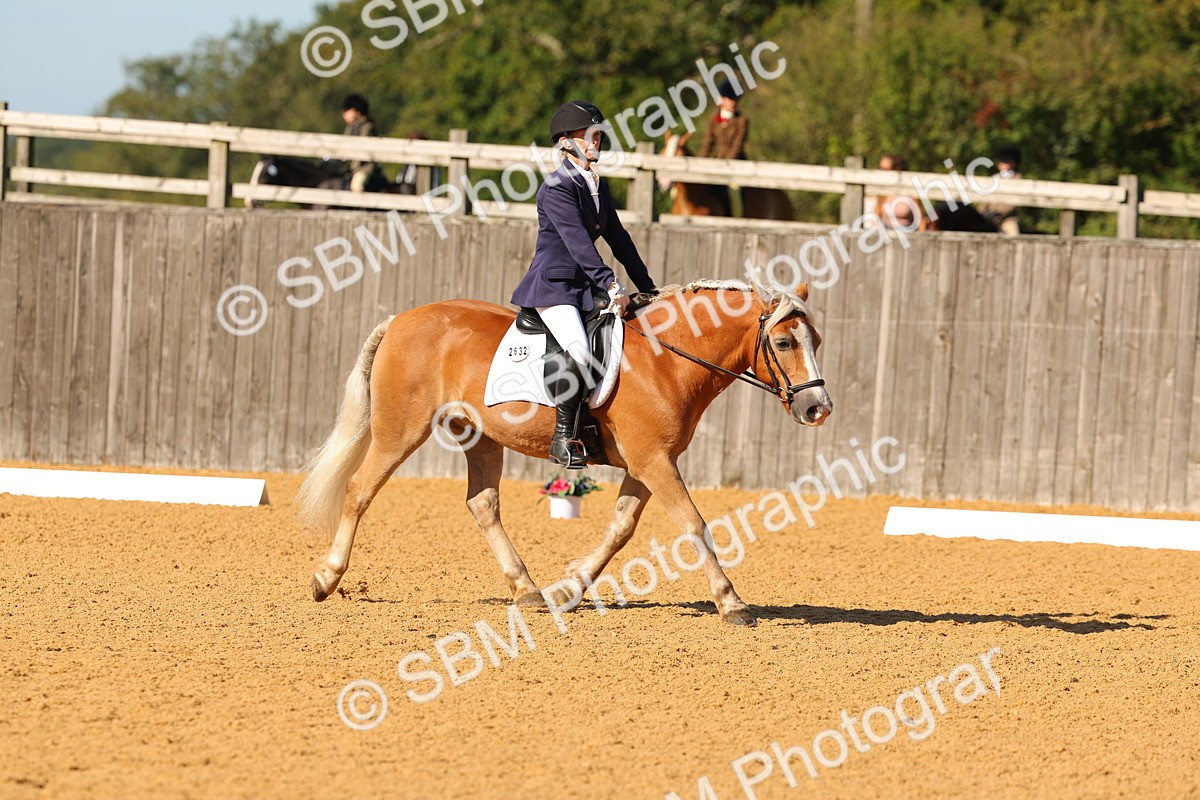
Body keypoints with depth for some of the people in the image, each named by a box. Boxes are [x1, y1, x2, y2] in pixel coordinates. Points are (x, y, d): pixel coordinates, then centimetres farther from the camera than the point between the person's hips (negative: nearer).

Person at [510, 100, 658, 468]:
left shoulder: (598, 186, 14)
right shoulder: (557, 187, -12)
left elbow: (619, 240, 20)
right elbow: (577, 241, -23)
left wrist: (648, 289, 18)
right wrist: (610, 285, -31)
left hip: (583, 287, 9)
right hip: (552, 286, -9)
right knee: (579, 353, -30)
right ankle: (563, 437, -21)